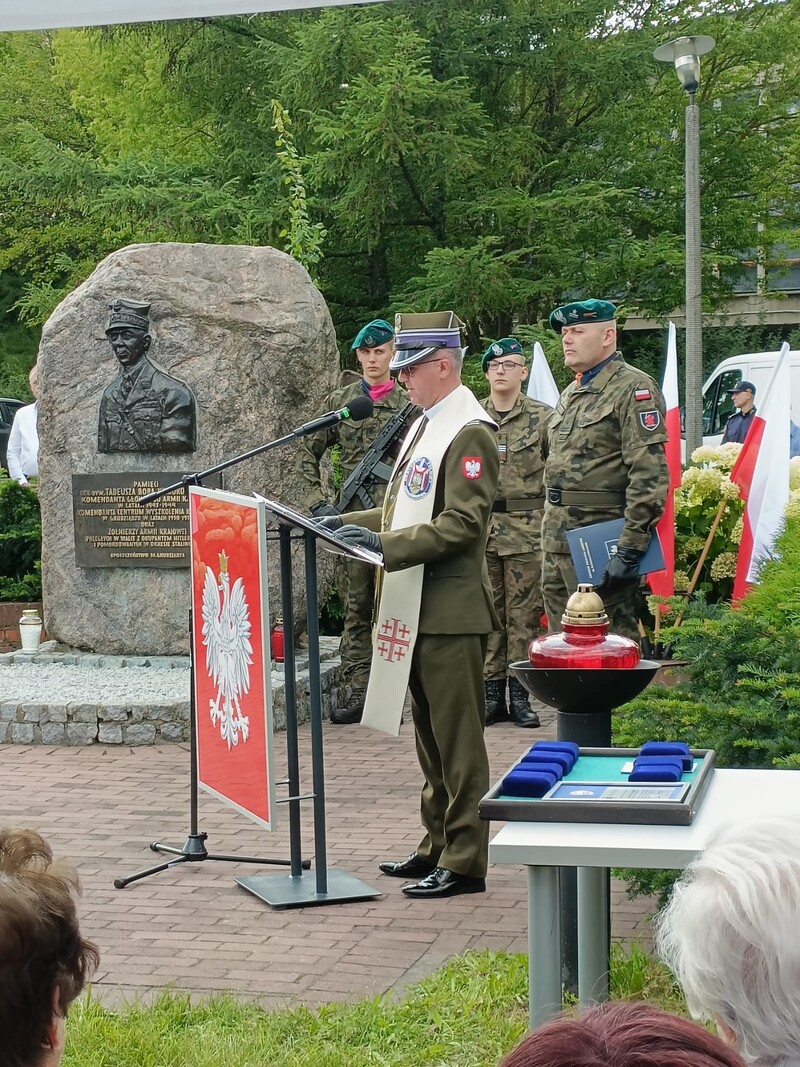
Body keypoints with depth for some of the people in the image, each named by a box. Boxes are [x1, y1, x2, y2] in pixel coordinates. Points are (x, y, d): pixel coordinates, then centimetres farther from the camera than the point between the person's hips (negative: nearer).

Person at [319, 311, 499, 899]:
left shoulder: (470, 433, -13)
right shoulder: (425, 426, 17)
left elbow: (462, 525, -21)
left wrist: (384, 543, -25)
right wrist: (354, 523, 10)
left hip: (451, 613, -10)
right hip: (416, 611, 10)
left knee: (458, 741, -3)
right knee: (432, 739, 16)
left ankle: (465, 861, 4)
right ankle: (438, 846, 26)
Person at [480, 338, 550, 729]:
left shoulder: (542, 417, 3)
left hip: (527, 529, -2)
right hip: (479, 527, 2)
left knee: (524, 613, 1)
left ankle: (520, 695, 7)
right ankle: (491, 693, 11)